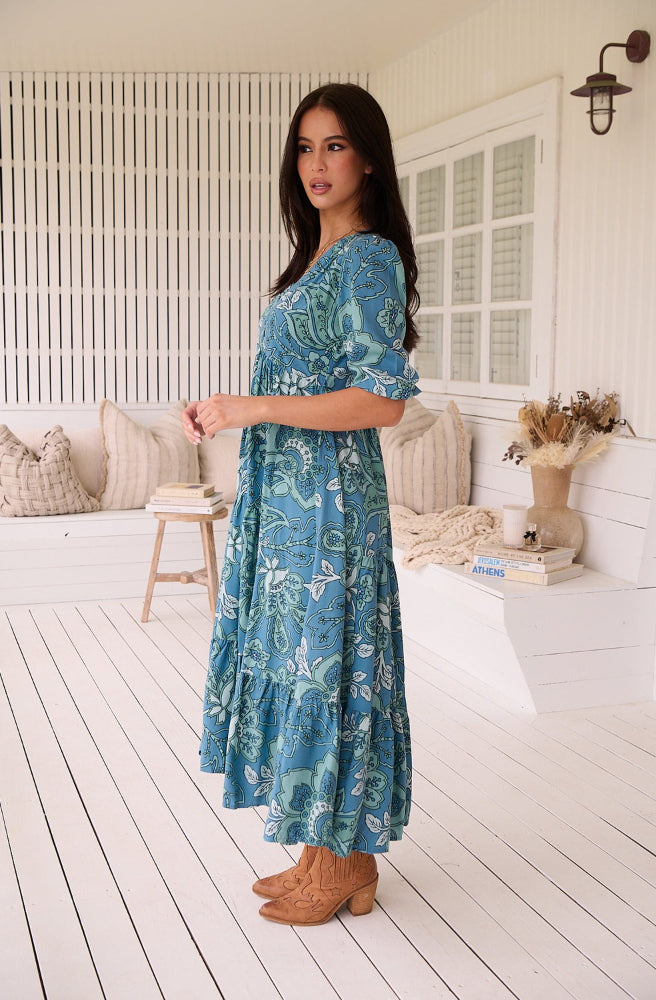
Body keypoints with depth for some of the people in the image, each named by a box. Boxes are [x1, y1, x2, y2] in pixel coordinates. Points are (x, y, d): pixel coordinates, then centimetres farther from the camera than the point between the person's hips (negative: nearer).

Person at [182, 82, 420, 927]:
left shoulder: (368, 259, -12)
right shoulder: (318, 258, 16)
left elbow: (381, 401, -20)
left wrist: (252, 408, -19)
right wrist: (225, 413, 9)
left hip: (329, 499, -9)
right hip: (284, 495, 9)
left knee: (326, 665, -1)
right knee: (296, 662, 13)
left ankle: (347, 869, 16)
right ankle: (326, 854, 26)